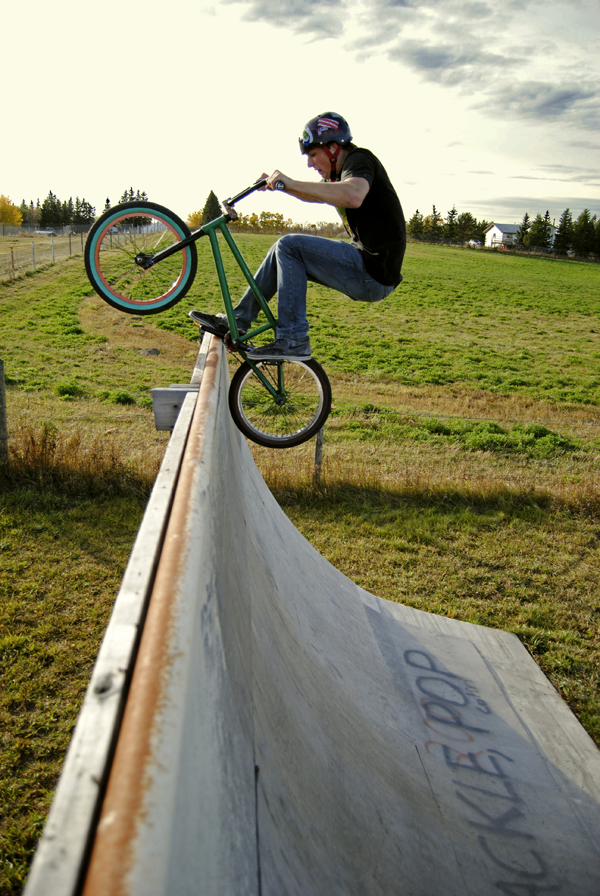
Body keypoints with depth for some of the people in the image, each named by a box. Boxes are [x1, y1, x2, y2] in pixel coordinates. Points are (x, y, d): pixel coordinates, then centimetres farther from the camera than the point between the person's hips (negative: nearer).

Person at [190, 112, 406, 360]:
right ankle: (238, 320, 14)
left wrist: (292, 182, -28)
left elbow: (353, 197, -33)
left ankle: (292, 341, -15)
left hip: (373, 274, -10)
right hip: (368, 267, 10)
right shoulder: (345, 172, 19)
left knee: (289, 246, -15)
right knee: (282, 250, 11)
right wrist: (277, 183, 18)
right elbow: (315, 195, 36)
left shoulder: (359, 159, -10)